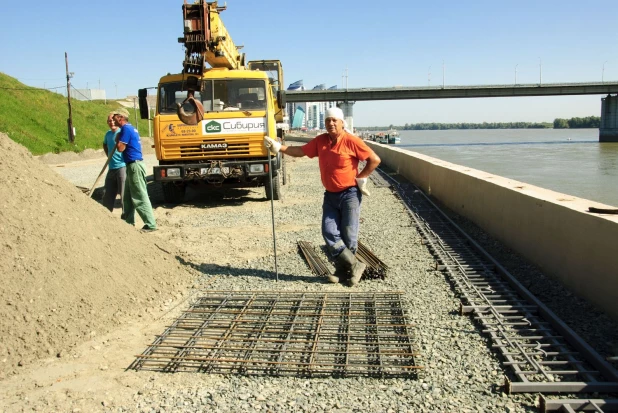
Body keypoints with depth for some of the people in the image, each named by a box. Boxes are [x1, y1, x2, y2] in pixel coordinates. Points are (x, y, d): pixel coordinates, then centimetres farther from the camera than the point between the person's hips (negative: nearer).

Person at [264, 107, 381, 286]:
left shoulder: (351, 141, -13)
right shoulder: (320, 141, 5)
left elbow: (375, 160, -11)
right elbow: (301, 151, 12)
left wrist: (361, 178, -6)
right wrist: (279, 147, 3)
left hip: (350, 194, -6)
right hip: (330, 195, 6)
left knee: (348, 235, -1)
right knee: (329, 233, -3)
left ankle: (344, 270, 16)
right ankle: (354, 265, 6)